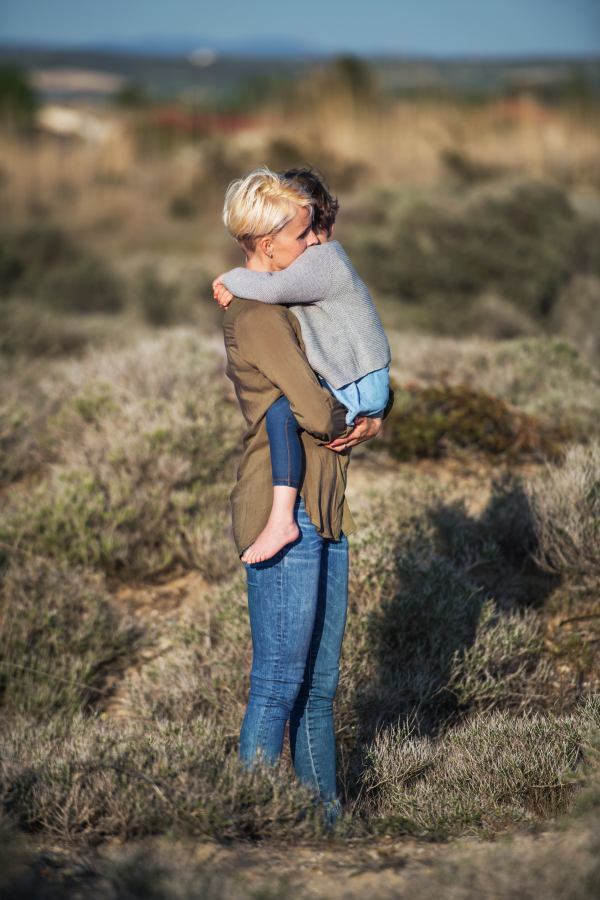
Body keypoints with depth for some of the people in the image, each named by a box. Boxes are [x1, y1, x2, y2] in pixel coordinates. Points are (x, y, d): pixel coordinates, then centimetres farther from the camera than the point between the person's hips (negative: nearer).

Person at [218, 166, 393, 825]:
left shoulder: (285, 309, 18)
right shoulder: (256, 314, -11)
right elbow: (315, 412, -19)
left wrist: (368, 423, -1)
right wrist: (348, 421, 2)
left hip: (325, 510, 9)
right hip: (283, 509, -9)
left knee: (319, 684, 11)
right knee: (280, 684, -7)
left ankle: (325, 817, 17)